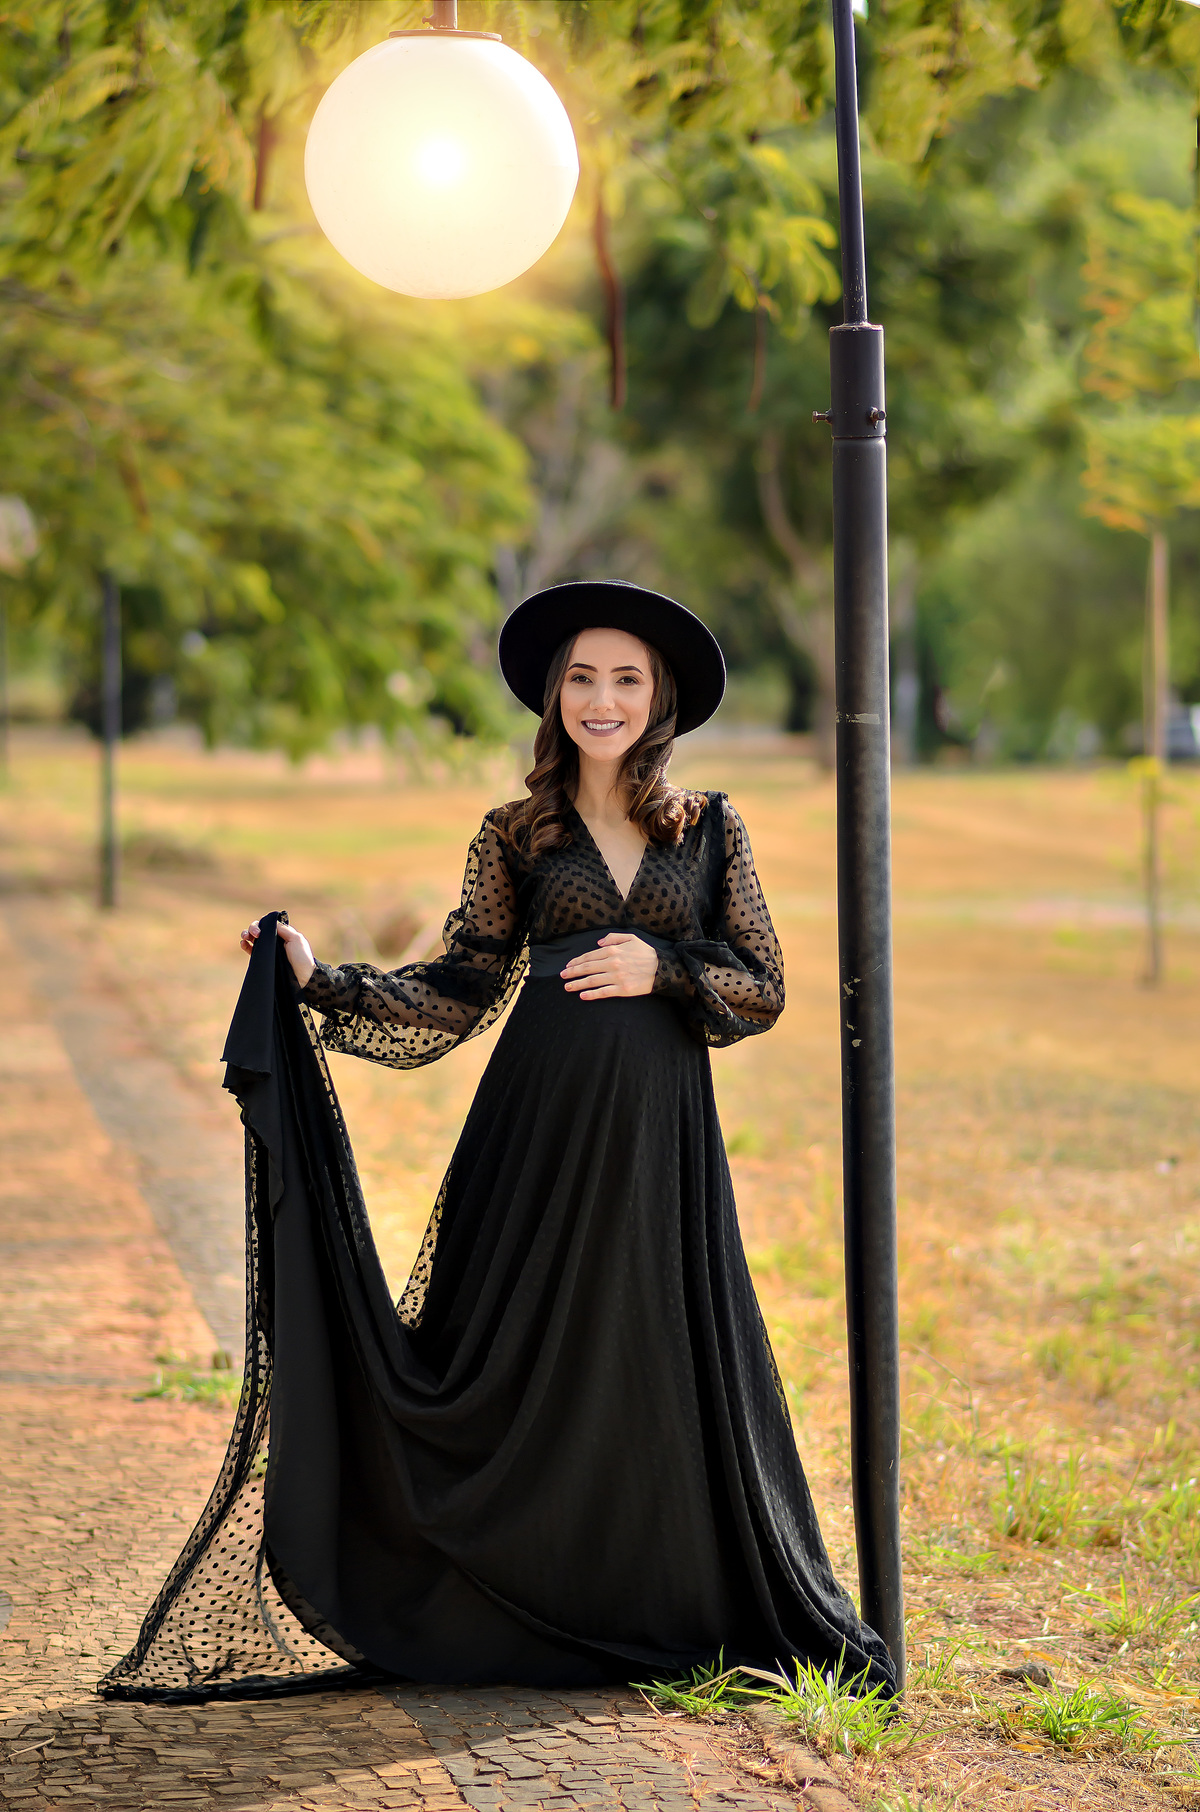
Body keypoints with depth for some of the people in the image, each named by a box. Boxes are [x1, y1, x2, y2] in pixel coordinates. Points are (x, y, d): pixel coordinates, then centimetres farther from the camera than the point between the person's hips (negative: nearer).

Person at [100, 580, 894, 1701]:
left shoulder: (709, 830, 8)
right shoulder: (516, 836, 7)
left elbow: (764, 989, 7)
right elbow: (460, 992, 5)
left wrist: (664, 969, -10)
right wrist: (322, 982, -5)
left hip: (661, 1133, 0)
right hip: (543, 1125, 0)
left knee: (663, 1366, 2)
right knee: (524, 1362, 1)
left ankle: (668, 1616, 16)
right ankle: (515, 1619, 12)